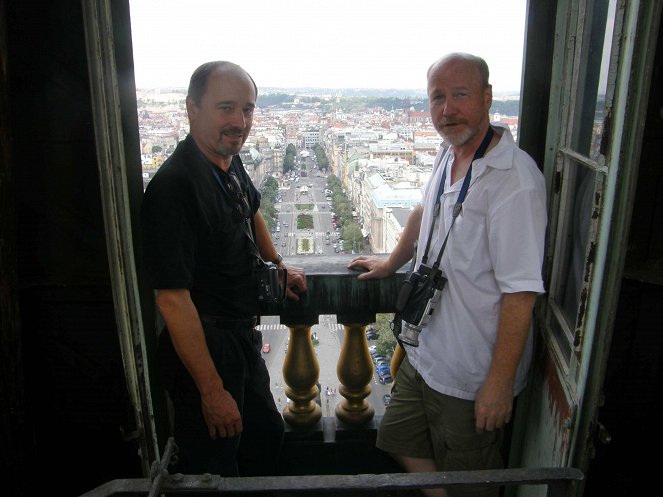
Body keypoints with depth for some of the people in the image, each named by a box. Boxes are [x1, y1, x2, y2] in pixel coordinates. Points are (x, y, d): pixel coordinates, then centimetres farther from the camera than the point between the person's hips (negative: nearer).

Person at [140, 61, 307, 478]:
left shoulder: (230, 163, 1)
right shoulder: (175, 186, -26)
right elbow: (173, 298, -27)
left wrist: (277, 266, 23)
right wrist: (212, 391, -23)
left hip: (242, 336, 9)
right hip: (204, 347, -9)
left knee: (267, 435, 26)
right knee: (214, 471, 10)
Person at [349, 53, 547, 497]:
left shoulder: (515, 180, -24)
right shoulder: (450, 154, 2)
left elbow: (521, 292, -25)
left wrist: (500, 382, -20)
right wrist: (392, 263, 32)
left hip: (471, 376, -8)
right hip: (424, 354, 8)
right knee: (400, 443, 23)